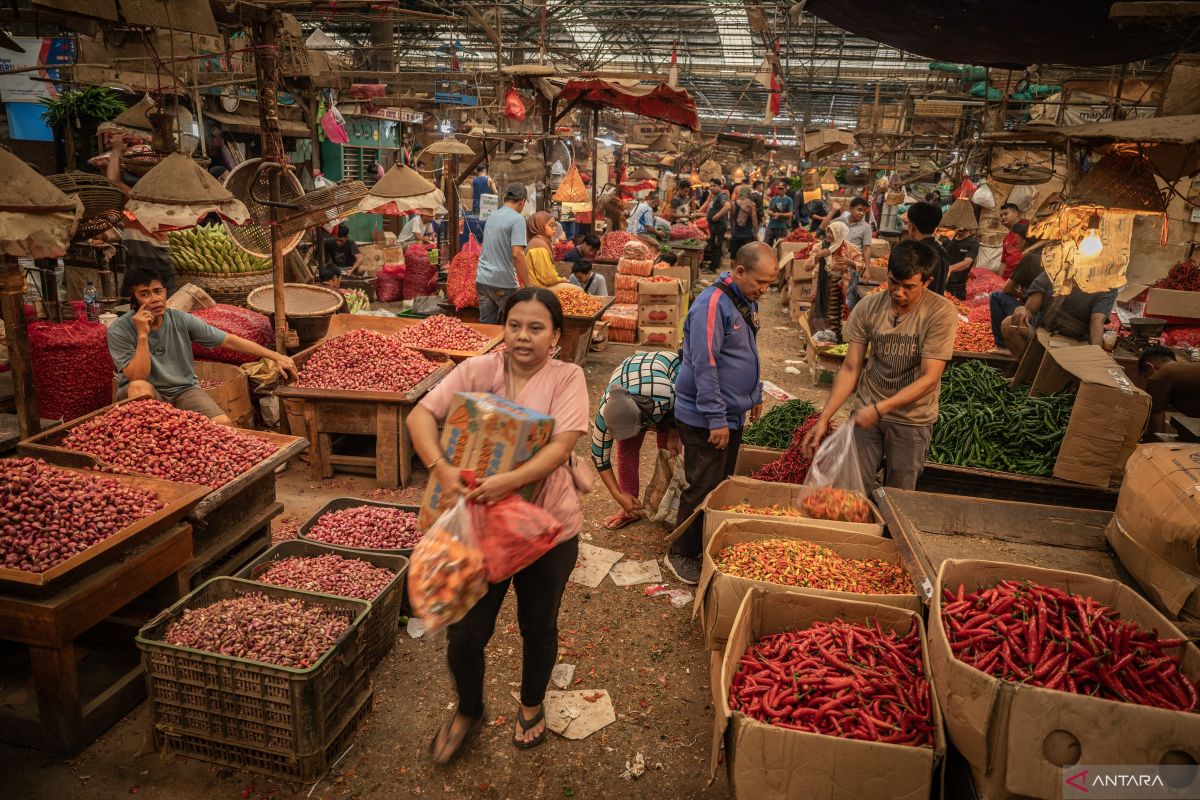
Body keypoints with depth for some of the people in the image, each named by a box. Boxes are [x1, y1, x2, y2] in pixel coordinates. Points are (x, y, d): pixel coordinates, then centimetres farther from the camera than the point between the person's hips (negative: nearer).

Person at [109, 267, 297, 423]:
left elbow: (229, 340, -6)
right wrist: (142, 335, -28)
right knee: (139, 387, -37)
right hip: (146, 395, -1)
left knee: (222, 423, -25)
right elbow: (137, 377, -20)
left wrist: (275, 356, -9)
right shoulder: (119, 331, -13)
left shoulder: (181, 320, -7)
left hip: (184, 390, 1)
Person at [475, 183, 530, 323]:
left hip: (482, 280, 7)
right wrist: (528, 285, -17)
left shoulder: (492, 216, 13)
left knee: (486, 326, 10)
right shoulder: (517, 219, -11)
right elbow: (517, 254, -21)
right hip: (503, 283, -7)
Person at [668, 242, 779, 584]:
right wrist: (716, 420, -22)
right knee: (703, 488, -1)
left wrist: (755, 394, 23)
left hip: (732, 414, 9)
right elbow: (705, 366, -24)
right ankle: (681, 554, 15)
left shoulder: (747, 302, 8)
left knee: (723, 483, 16)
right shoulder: (712, 304, -21)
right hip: (704, 419, -9)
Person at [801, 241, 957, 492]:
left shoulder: (941, 313, -15)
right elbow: (850, 368, -6)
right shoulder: (868, 308, -8)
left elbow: (929, 378, -18)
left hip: (912, 420, -1)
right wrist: (824, 418, -13)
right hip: (866, 412, 2)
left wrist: (879, 409, -25)